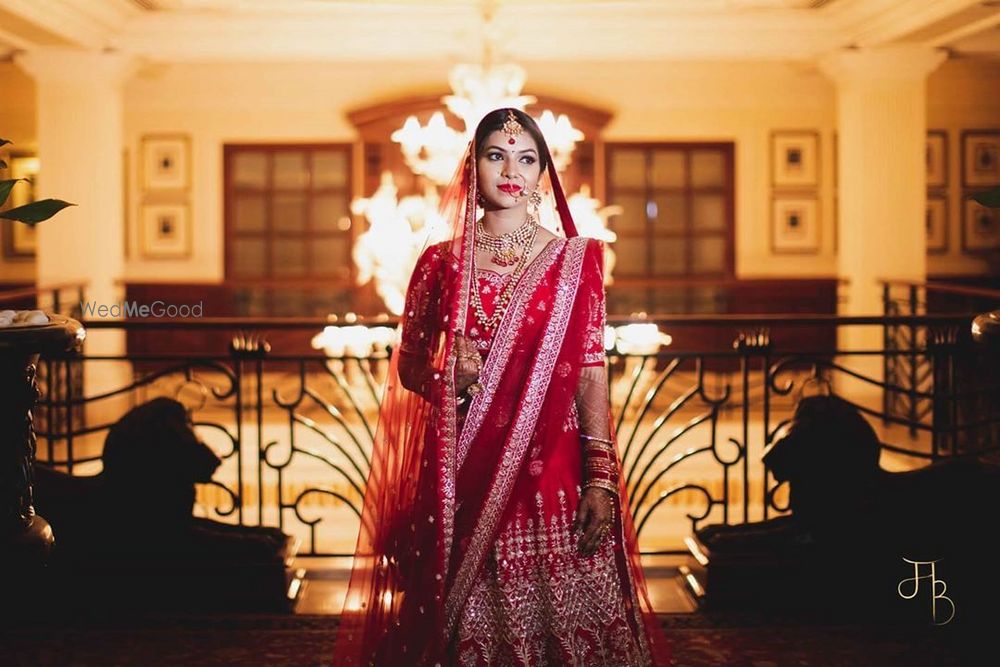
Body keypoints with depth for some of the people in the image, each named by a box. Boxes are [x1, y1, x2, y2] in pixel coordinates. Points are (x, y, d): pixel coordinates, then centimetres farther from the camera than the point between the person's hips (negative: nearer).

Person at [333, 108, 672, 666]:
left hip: (549, 467, -1)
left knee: (559, 617, -2)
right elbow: (408, 364, 14)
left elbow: (591, 372, -1)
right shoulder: (441, 262, 7)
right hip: (460, 474, 1)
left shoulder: (574, 261, 4)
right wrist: (447, 379, -9)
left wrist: (600, 478, -9)